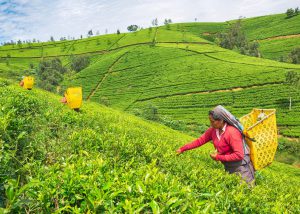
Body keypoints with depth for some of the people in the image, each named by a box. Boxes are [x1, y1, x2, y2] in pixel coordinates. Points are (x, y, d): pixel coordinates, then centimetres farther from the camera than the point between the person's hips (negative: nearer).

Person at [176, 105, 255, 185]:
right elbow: (200, 140, 0)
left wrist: (218, 157, -22)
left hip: (240, 166, -7)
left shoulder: (232, 132, -27)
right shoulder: (213, 130, -6)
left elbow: (239, 155, -27)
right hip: (228, 166, 7)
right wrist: (182, 149, -4)